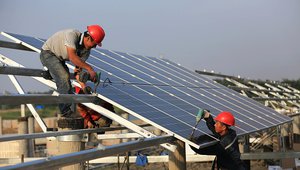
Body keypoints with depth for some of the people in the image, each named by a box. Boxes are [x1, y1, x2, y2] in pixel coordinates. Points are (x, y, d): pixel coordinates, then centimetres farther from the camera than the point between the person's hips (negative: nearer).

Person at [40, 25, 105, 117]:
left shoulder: (86, 50, -10)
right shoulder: (72, 34, -33)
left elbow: (79, 66, -9)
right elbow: (72, 57, -43)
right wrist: (89, 68, -43)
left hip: (59, 59, 8)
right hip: (48, 53, -8)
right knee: (63, 77, -23)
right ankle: (66, 111, -21)